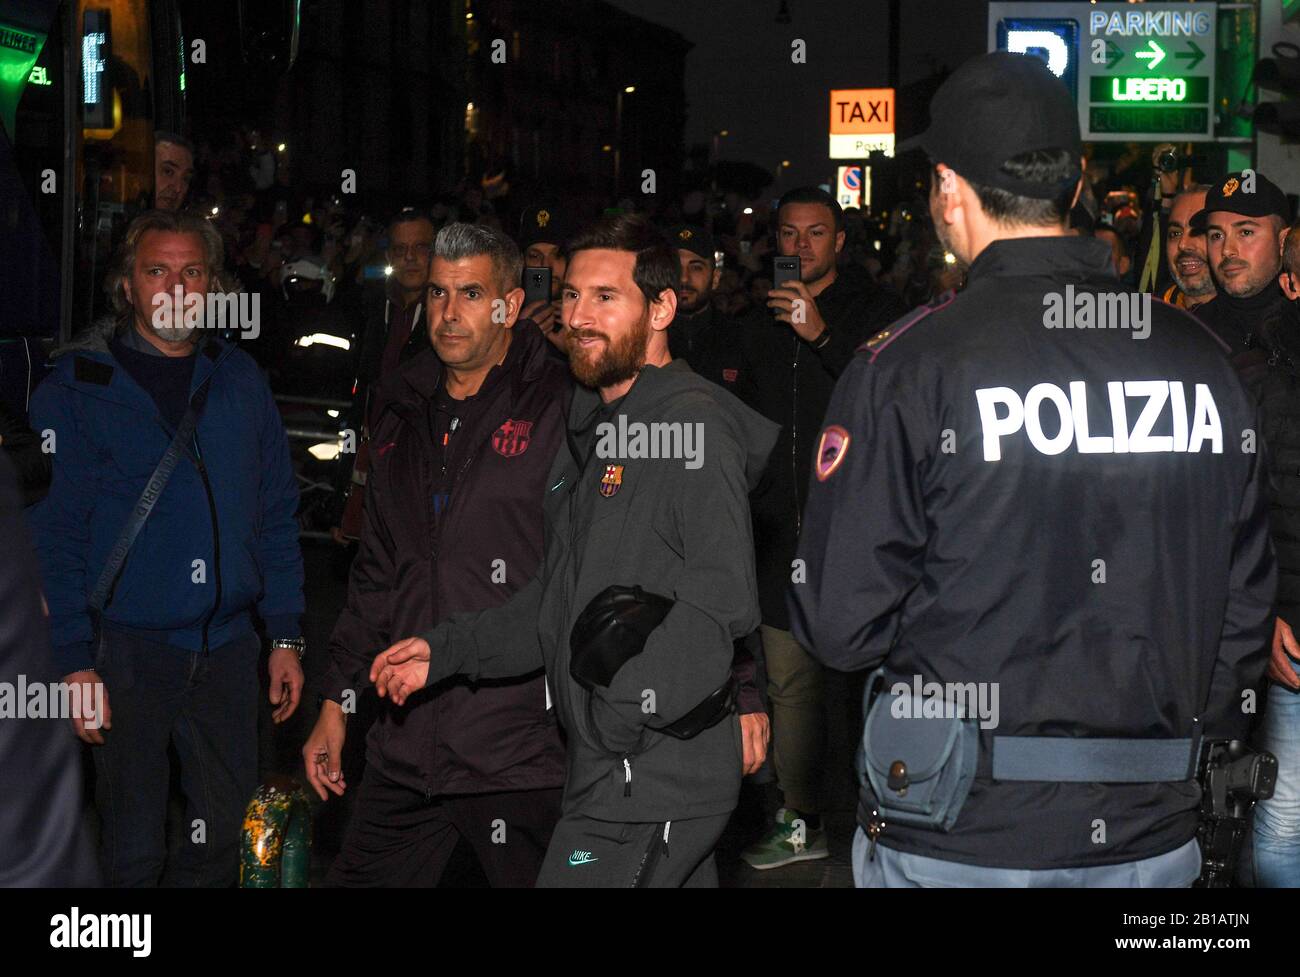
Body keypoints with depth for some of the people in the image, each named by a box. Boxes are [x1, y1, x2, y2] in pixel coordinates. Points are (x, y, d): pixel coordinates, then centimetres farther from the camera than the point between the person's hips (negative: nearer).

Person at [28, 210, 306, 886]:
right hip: (126, 649, -3)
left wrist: (285, 634, 5)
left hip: (226, 648, 4)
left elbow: (277, 517, 12)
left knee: (224, 839, 9)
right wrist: (74, 660, -12)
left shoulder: (239, 379, 9)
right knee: (132, 852, 3)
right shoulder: (76, 386, -4)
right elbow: (52, 535, -6)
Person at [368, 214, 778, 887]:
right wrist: (447, 650, 13)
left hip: (654, 781, -9)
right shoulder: (593, 428, 17)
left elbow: (726, 600, -20)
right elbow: (555, 600, 21)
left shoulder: (695, 423, -12)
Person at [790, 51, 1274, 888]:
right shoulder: (1205, 362, 1)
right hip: (1156, 836, 4)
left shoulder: (905, 366, -12)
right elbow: (1248, 603, 8)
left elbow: (840, 624, -12)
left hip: (956, 843, -3)